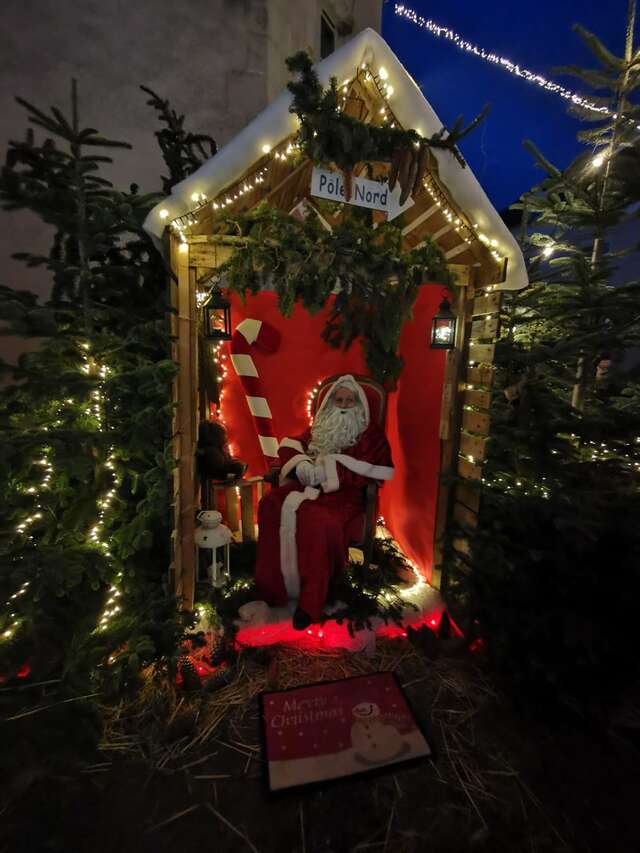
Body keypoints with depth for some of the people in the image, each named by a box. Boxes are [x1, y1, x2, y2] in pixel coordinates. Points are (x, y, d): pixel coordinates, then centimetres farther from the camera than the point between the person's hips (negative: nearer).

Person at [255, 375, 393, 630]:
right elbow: (289, 447, 17)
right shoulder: (319, 427, 20)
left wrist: (328, 471, -15)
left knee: (317, 520, -36)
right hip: (308, 483, 5)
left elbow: (372, 471, -7)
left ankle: (310, 601, -19)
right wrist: (301, 465, -7)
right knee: (271, 504, -23)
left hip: (342, 491, -4)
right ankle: (272, 584, -13)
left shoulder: (370, 433, 7)